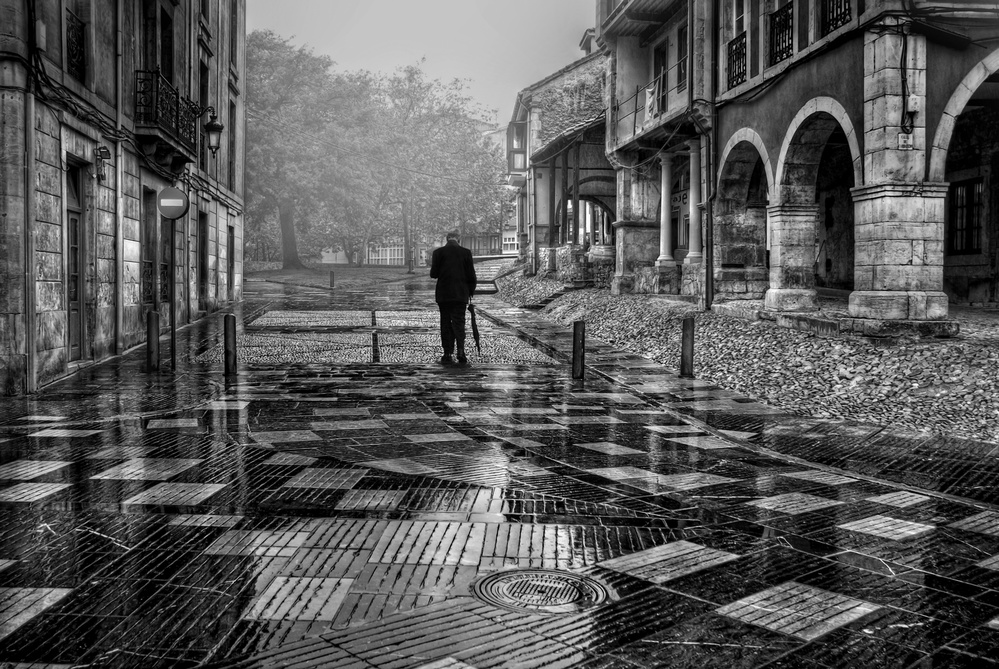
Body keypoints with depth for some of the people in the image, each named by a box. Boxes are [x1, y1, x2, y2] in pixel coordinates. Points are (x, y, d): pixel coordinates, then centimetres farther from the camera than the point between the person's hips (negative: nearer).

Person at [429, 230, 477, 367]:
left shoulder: (438, 252, -3)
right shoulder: (466, 252, -1)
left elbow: (434, 274, -4)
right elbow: (471, 276, -1)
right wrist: (470, 291, 11)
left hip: (443, 294, 0)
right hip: (460, 294, 0)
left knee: (446, 324, 8)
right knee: (459, 323, 2)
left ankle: (448, 355, 7)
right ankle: (461, 353, -14)